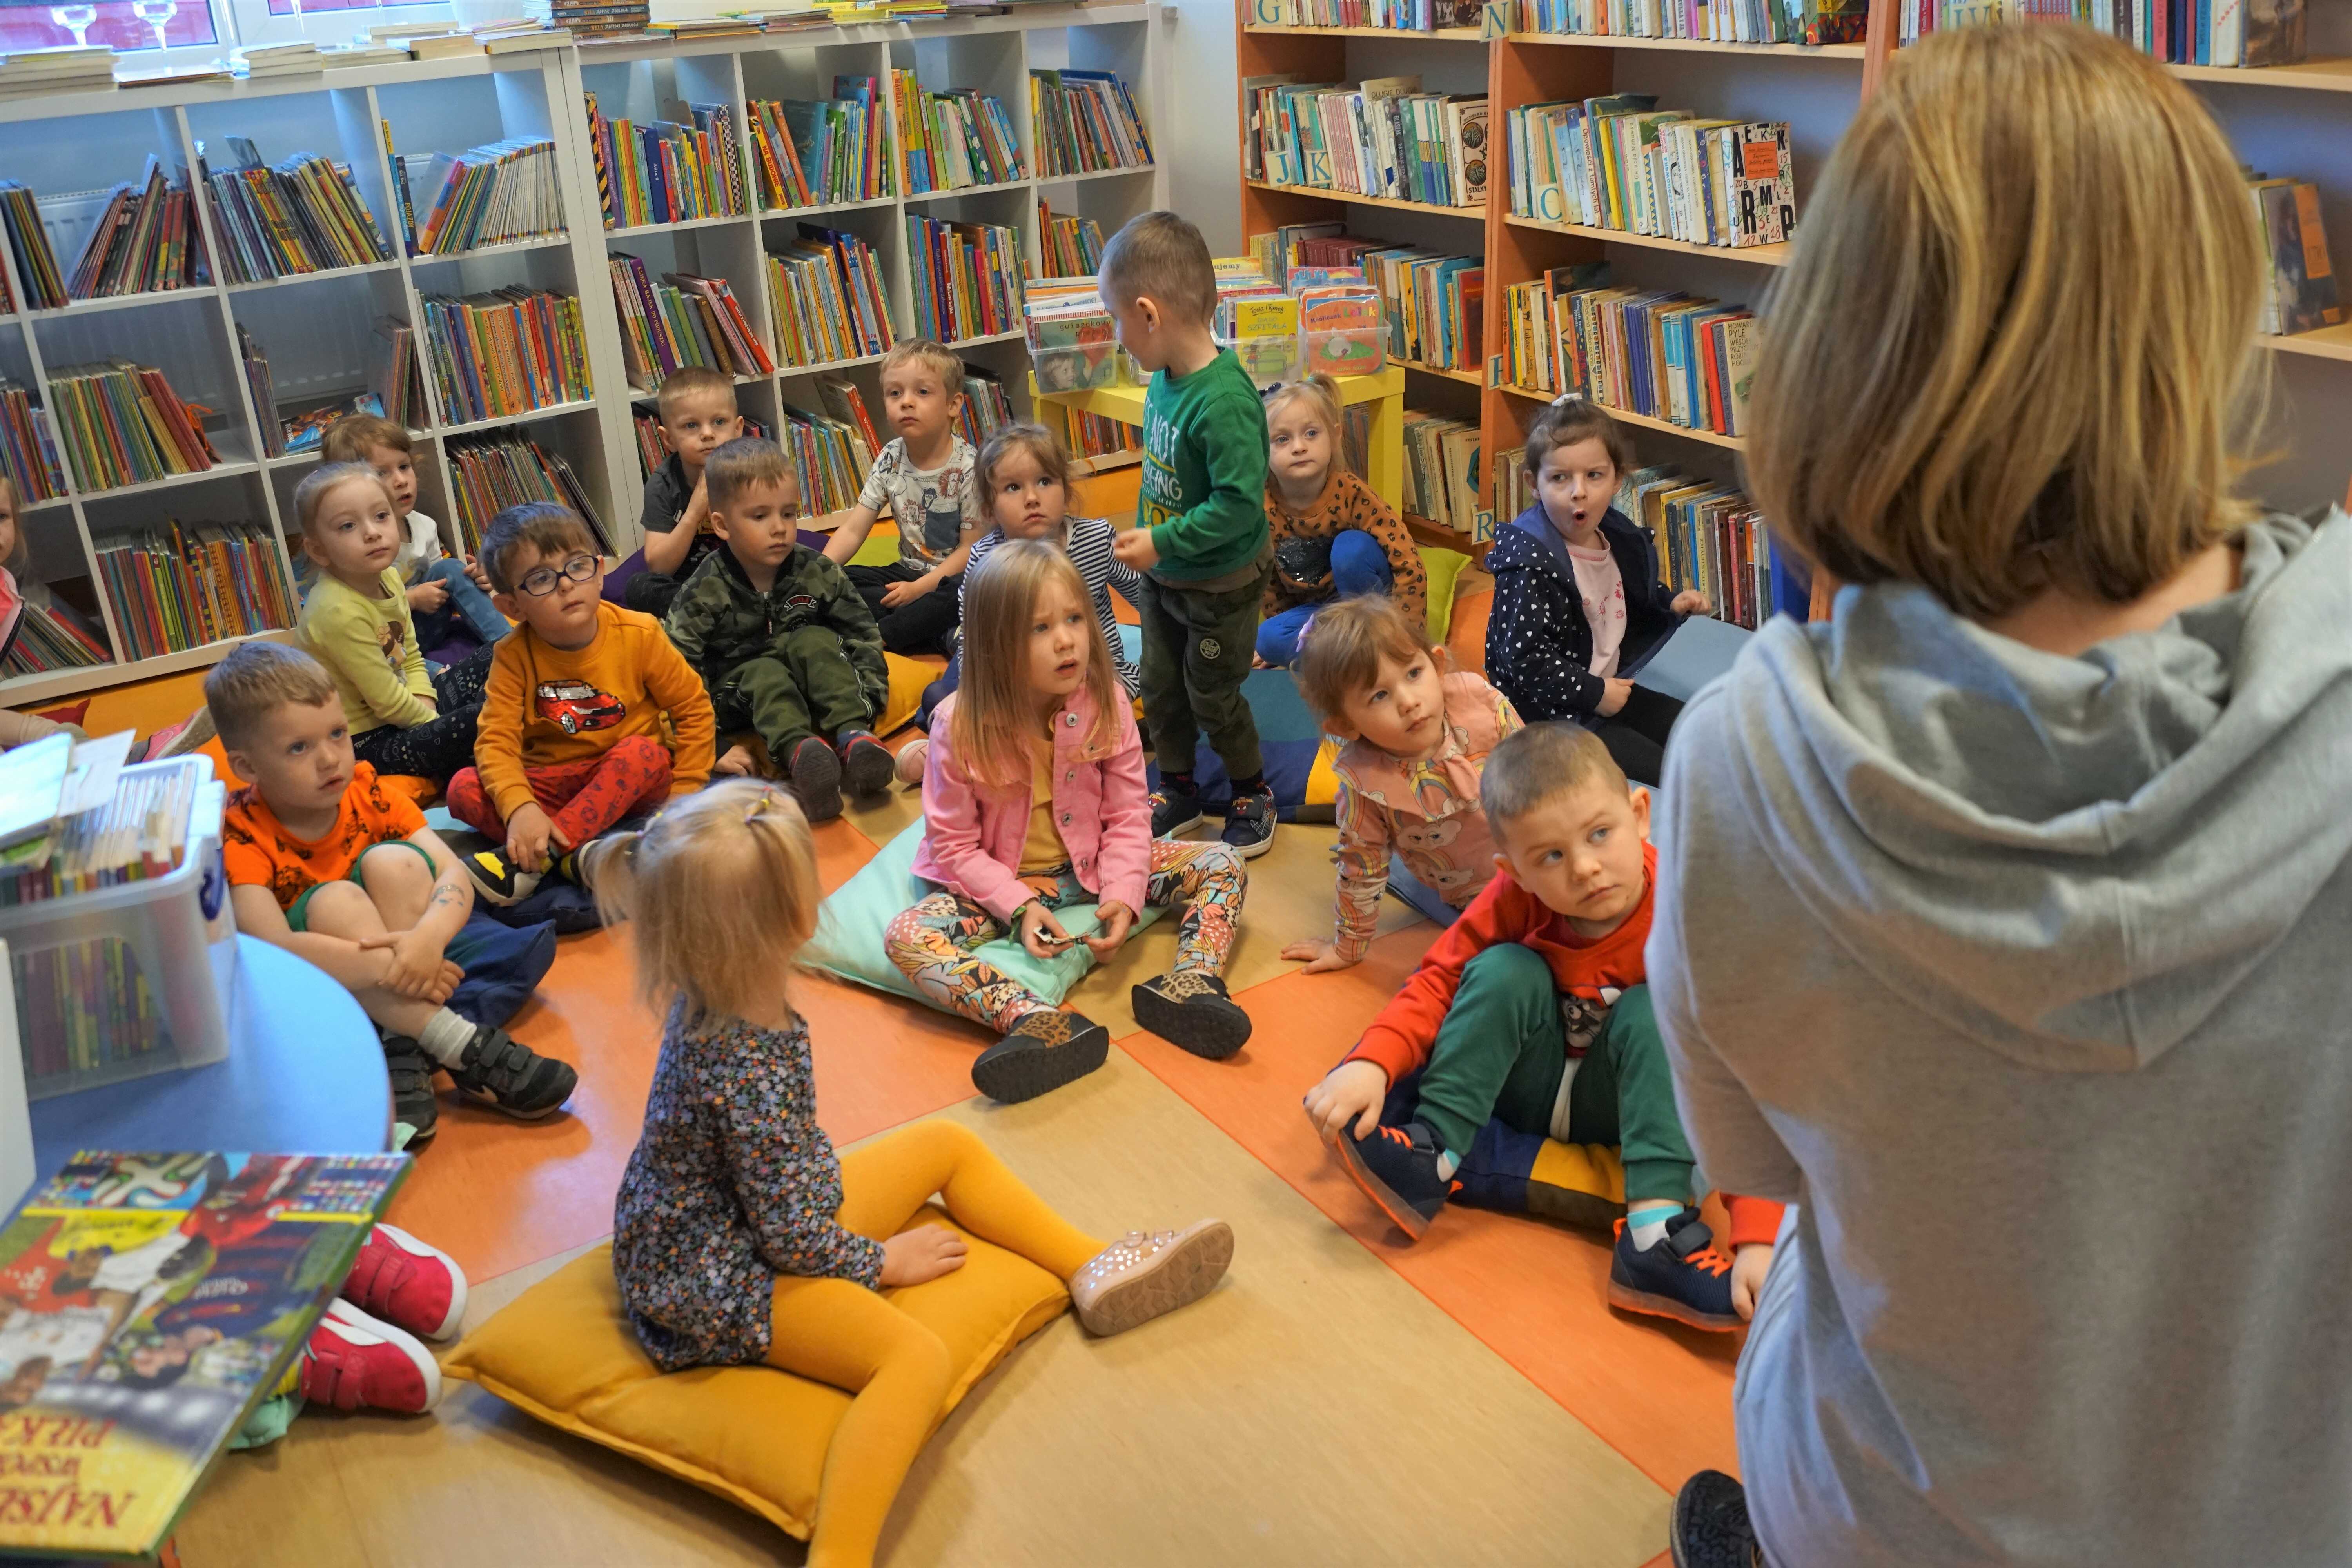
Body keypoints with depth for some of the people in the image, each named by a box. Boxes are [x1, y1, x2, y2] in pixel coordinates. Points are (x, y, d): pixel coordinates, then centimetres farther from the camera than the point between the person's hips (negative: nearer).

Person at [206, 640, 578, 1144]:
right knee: (335, 901, -32)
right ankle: (464, 1049, -36)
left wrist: (428, 937, -40)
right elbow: (272, 947, -33)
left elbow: (455, 873, -18)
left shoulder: (365, 790, -8)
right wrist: (394, 967, -41)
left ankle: (406, 1057, -28)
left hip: (400, 967, 3)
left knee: (395, 863, -24)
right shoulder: (241, 836, -19)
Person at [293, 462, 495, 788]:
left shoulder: (389, 578, -1)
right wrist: (433, 722, -9)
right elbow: (387, 701, -22)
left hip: (402, 714, 9)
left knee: (489, 661, 13)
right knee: (482, 719, -26)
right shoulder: (340, 612, -26)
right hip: (366, 741, -9)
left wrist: (425, 705, -8)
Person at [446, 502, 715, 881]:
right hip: (551, 783, 1)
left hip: (631, 779, -1)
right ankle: (575, 856, -33)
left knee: (642, 752, -35)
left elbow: (694, 708, -4)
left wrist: (682, 793, -11)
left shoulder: (638, 636, -11)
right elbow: (497, 738, -18)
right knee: (463, 789, -22)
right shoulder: (514, 656, -9)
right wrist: (519, 807, -36)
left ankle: (543, 854, -33)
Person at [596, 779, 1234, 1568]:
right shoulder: (747, 1074, -36)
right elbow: (790, 1236, -25)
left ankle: (1093, 1268, 24)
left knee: (946, 1144, 15)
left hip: (779, 1208, 11)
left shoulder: (714, 997, -9)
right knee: (916, 1358, -32)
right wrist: (882, 1261, -11)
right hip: (724, 1281, -11)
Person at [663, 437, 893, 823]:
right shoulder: (704, 593, -18)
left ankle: (852, 736, -39)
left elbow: (863, 636, -5)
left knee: (814, 641, -25)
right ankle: (798, 750, -58)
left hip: (808, 687, 2)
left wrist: (863, 705, -17)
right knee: (765, 673, -33)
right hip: (741, 693, -2)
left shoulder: (816, 573, -9)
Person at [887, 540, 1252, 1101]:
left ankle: (1188, 983, -33)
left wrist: (1123, 895, -22)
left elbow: (1127, 816, -6)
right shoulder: (960, 725, -18)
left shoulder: (1107, 703, -11)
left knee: (1222, 864, -11)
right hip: (1001, 884, -2)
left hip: (1090, 866, 3)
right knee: (907, 937, -31)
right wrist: (1018, 906, -25)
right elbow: (953, 844, -12)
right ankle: (1036, 1021, -50)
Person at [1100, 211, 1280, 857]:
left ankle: (1253, 792, 35)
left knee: (1212, 696, 11)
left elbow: (1239, 504, -31)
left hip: (1220, 585, -7)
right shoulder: (1166, 377, -7)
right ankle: (1178, 791, 39)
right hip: (1163, 576, 7)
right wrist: (1142, 534, 5)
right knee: (1160, 688, 19)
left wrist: (1162, 543, -26)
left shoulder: (1225, 402, -31)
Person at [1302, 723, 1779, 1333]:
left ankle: (1654, 1232, -38)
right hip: (1525, 1085, 2)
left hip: (1625, 1101, -2)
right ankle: (1429, 1158, -27)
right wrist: (1372, 1062, -34)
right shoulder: (1517, 897, -17)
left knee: (1650, 1007, -30)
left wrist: (1758, 1240, -41)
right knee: (1506, 969, -24)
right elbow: (1439, 981, -13)